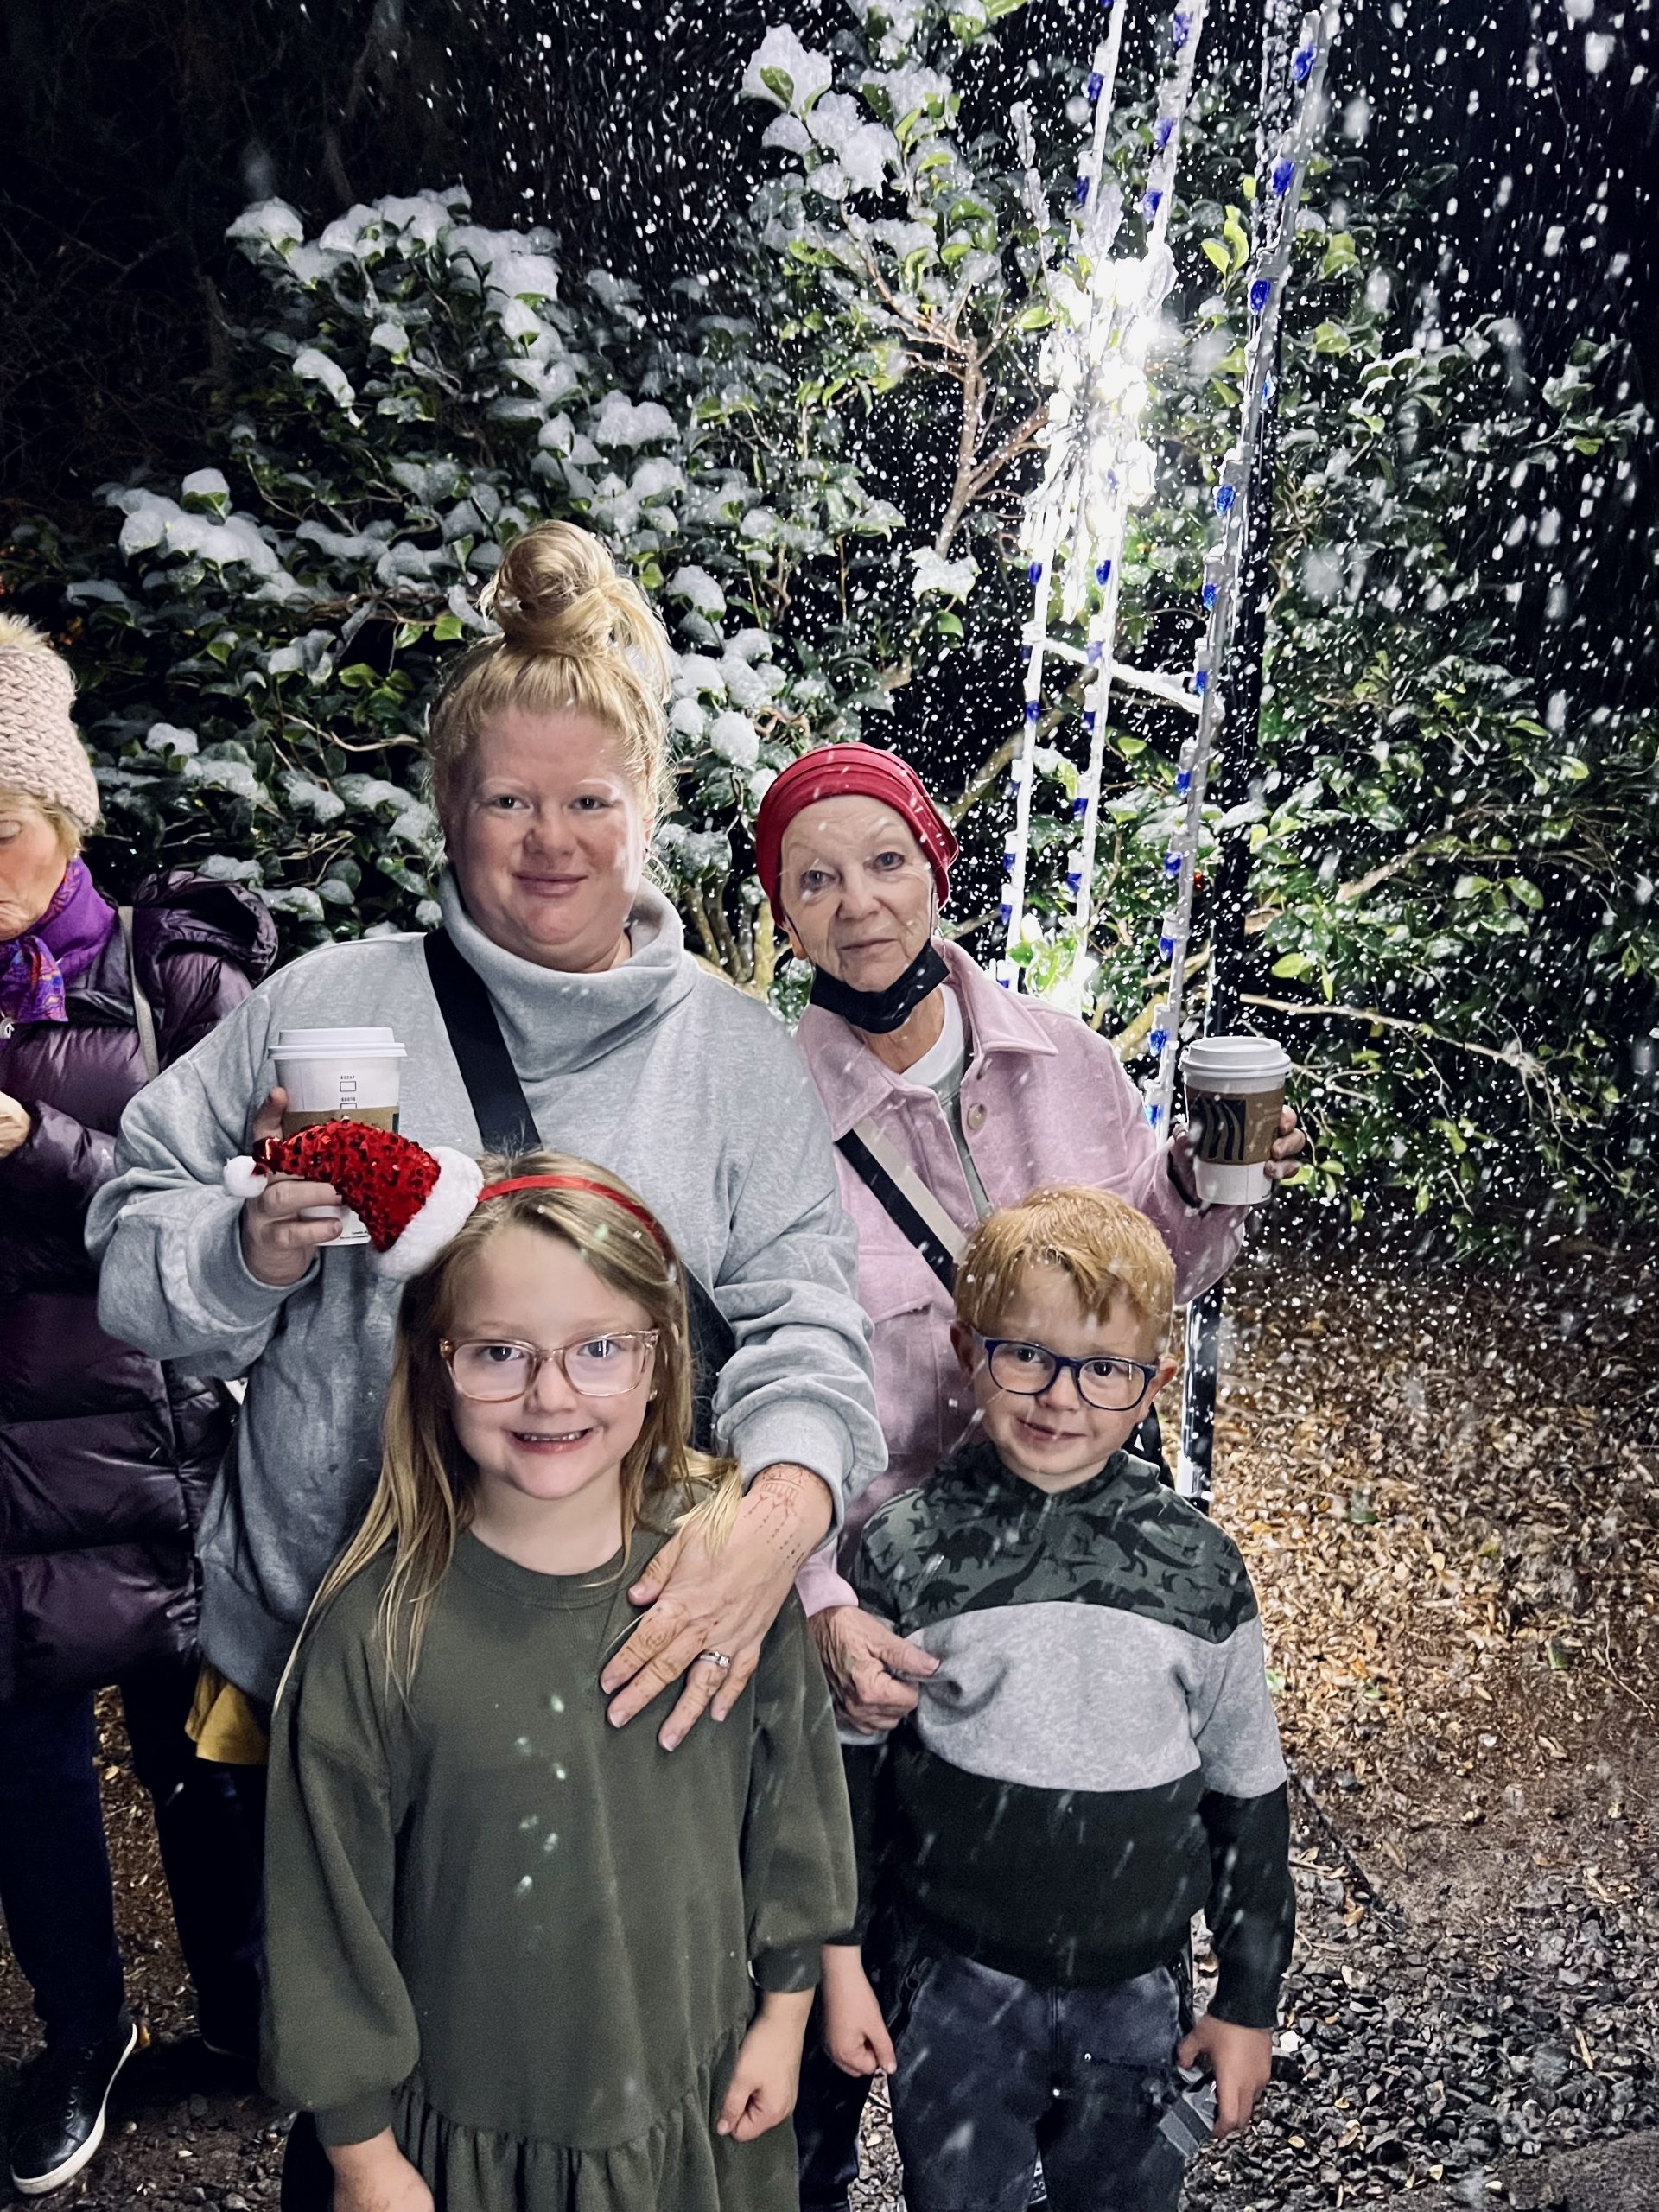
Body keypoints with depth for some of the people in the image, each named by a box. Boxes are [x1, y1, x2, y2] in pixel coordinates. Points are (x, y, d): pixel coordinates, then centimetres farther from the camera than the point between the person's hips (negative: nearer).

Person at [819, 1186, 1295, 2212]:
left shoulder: (1200, 1571, -9)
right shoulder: (907, 1552, -12)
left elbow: (1248, 1794, 1)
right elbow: (847, 1769, -2)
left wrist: (1251, 2000, 5)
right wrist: (841, 1960, 1)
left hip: (1138, 1986, 1)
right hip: (956, 1978, -1)